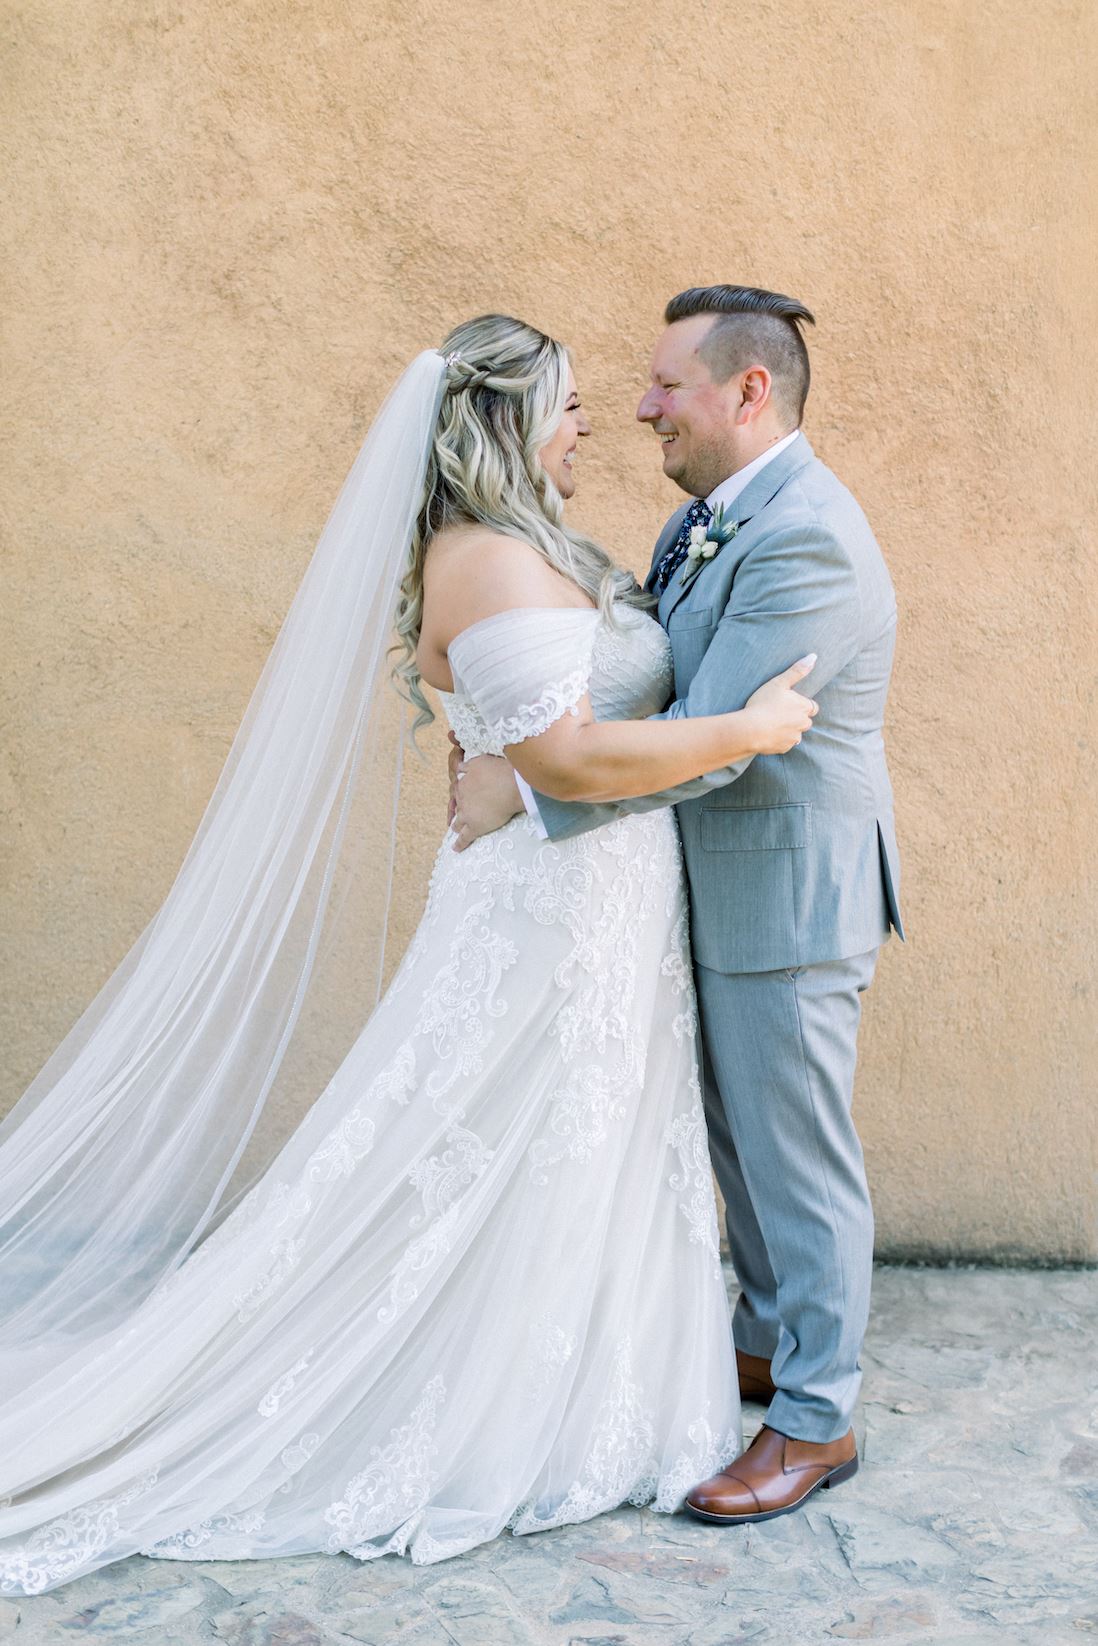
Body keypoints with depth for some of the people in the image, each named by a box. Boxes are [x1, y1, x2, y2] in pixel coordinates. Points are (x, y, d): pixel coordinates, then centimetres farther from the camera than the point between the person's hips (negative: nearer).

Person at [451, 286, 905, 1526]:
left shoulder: (805, 539, -24)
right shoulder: (704, 518, 8)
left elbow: (707, 740, -27)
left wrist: (523, 788, -22)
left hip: (790, 898, -10)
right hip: (721, 886, 10)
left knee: (796, 1157, 4)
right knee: (739, 1141, 22)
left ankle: (816, 1421, 21)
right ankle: (766, 1343, 41)